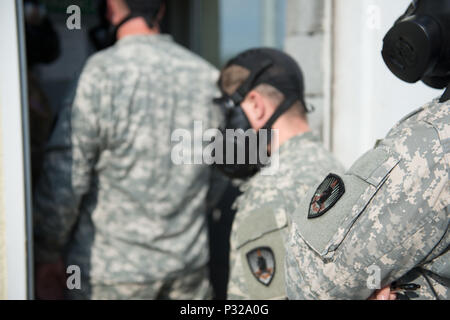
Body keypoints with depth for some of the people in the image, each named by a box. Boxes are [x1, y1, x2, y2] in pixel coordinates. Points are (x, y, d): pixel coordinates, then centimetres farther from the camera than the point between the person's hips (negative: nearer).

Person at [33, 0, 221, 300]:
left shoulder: (101, 73, -15)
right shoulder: (208, 76, 0)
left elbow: (66, 176, -15)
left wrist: (47, 255, -3)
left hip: (111, 270, -4)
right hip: (191, 264, 4)